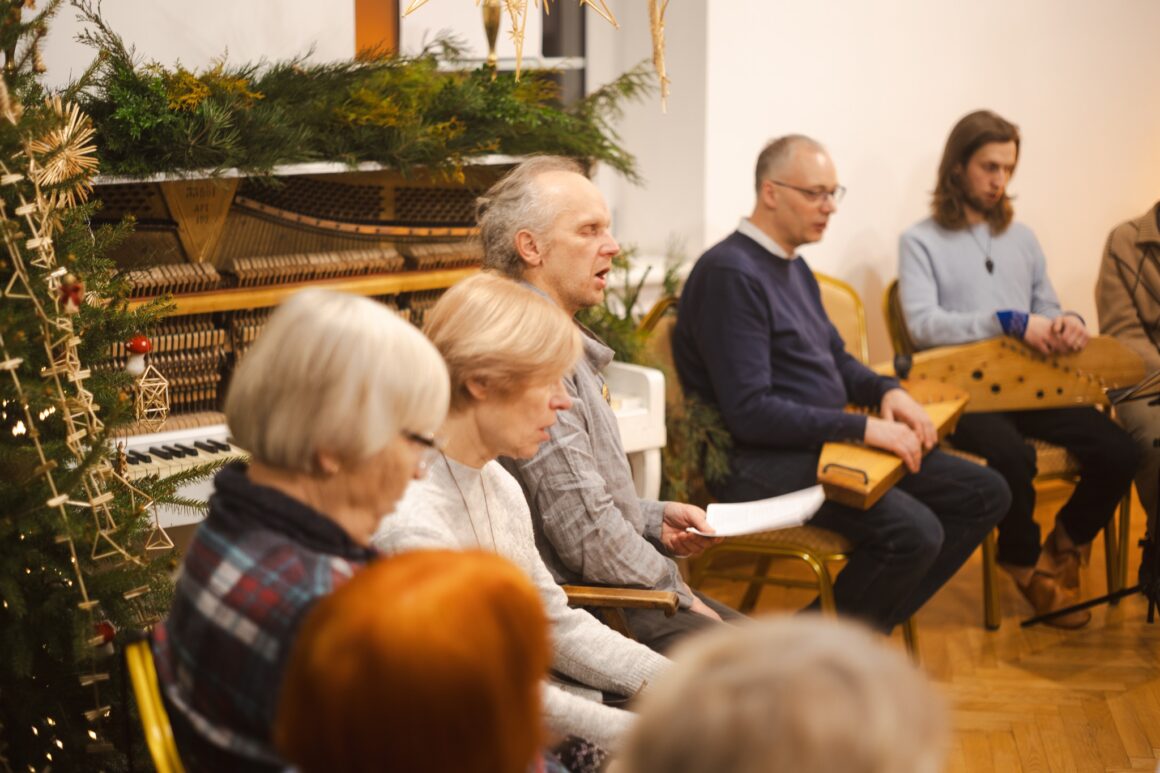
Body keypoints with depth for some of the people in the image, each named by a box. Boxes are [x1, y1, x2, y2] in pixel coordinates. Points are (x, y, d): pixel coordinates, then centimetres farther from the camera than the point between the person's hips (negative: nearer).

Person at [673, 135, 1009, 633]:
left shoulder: (794, 266, 17)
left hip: (822, 443, 10)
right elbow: (750, 411, -21)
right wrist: (862, 428, -20)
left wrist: (886, 391, 4)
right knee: (913, 531, -29)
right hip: (760, 462, -10)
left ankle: (870, 624, 4)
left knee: (983, 495, 3)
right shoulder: (730, 273, -15)